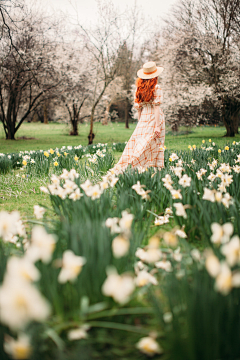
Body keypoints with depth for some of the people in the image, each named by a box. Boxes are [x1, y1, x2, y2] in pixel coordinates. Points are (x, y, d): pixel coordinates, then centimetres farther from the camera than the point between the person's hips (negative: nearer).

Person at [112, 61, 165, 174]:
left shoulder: (139, 88, 7)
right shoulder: (156, 88, -7)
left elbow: (138, 107, 9)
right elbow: (156, 107, -12)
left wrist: (140, 123, 16)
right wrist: (157, 126, -13)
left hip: (143, 118, 4)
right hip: (154, 118, -4)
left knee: (138, 143, 6)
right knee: (154, 146, 0)